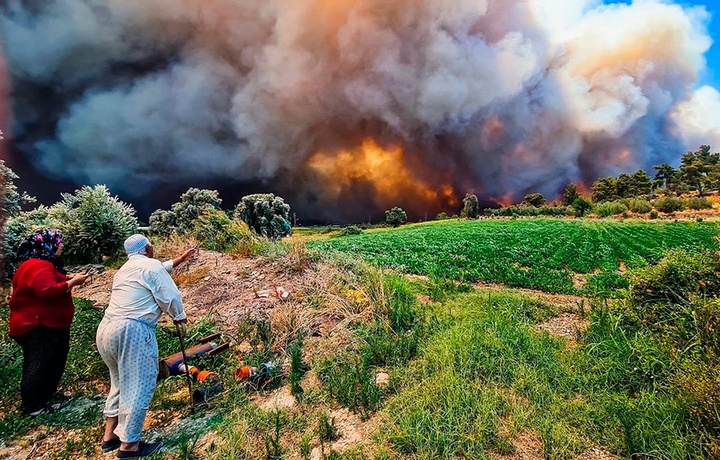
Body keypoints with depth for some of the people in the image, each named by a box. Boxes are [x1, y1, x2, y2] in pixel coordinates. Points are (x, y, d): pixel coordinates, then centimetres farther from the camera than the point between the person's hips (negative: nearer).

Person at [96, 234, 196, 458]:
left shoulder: (125, 269, 22)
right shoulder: (150, 265, -6)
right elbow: (170, 297, -8)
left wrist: (179, 260, 47)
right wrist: (179, 316, 9)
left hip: (106, 330, 10)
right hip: (132, 332, -9)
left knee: (120, 382, 23)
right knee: (138, 387, 0)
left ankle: (110, 435, 31)